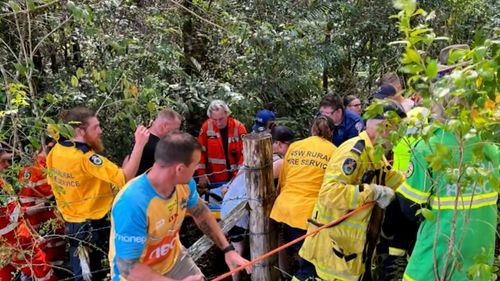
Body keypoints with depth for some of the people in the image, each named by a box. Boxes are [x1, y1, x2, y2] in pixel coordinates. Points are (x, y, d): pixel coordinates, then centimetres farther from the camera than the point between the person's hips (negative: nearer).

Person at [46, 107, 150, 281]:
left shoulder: (55, 151, -4)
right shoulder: (86, 158, -29)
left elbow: (53, 182, 9)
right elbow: (125, 179, -35)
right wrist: (139, 144, -34)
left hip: (70, 221, 8)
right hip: (94, 224, -8)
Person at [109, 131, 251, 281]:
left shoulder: (184, 184, -17)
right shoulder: (132, 203, -36)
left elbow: (201, 213, 2)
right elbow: (128, 267, -30)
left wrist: (227, 249, -4)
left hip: (173, 259, 5)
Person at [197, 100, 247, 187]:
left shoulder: (238, 127, -10)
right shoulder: (206, 127, -7)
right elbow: (200, 152, -1)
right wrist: (202, 174, -4)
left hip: (236, 178, 0)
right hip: (214, 180, 1)